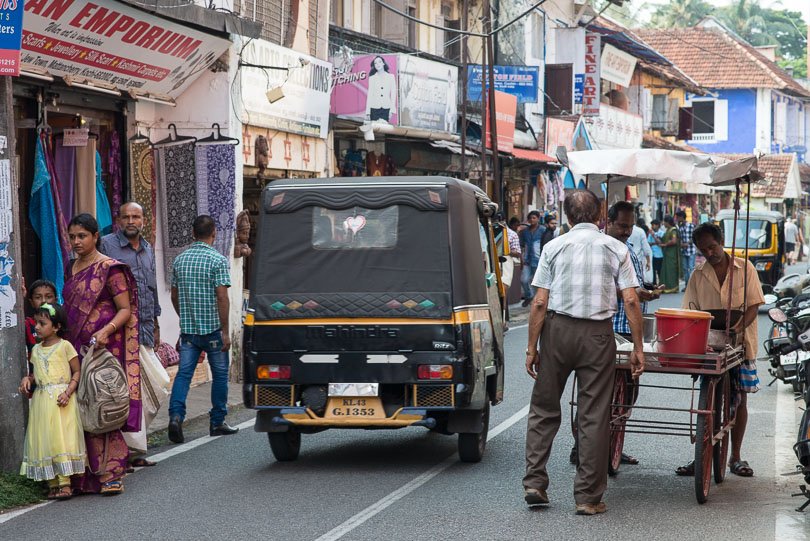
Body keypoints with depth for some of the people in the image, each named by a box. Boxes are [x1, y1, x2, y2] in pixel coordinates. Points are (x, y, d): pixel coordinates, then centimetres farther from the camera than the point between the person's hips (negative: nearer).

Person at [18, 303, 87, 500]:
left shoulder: (64, 346, -4)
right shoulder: (36, 350, 14)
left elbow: (77, 372, -4)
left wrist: (68, 392, -17)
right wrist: (28, 379, -1)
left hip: (61, 398, -6)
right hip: (41, 401, 6)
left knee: (62, 438, -9)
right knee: (44, 441, 2)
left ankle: (65, 484, -10)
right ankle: (52, 484, 6)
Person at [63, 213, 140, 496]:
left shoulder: (110, 269, -7)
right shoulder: (71, 268, 16)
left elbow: (125, 310, -9)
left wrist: (106, 331, -25)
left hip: (104, 347, -7)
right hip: (77, 347, 7)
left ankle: (111, 474, -6)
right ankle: (87, 474, 8)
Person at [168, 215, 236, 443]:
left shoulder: (180, 260, 7)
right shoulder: (218, 260, -10)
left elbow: (174, 296, 14)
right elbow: (222, 298, -15)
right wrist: (225, 331, -11)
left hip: (188, 329, 4)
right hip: (212, 328, -4)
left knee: (183, 373, 1)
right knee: (220, 375, 10)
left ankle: (176, 415, -19)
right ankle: (217, 422, 16)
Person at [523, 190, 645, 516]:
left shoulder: (554, 247, 2)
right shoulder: (616, 248, 3)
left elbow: (540, 302, -2)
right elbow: (631, 301, -2)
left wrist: (532, 347, 3)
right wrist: (638, 348, 3)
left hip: (557, 329, 0)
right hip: (598, 335, 0)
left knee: (544, 409, 12)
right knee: (594, 416, 3)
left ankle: (534, 483, 9)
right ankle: (588, 497, 6)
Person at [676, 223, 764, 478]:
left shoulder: (745, 268, -1)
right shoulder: (698, 274, 5)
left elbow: (754, 304, -3)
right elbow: (690, 310, 2)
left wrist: (740, 326, -20)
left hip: (740, 343, -1)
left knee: (739, 399, 5)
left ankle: (735, 457, 14)